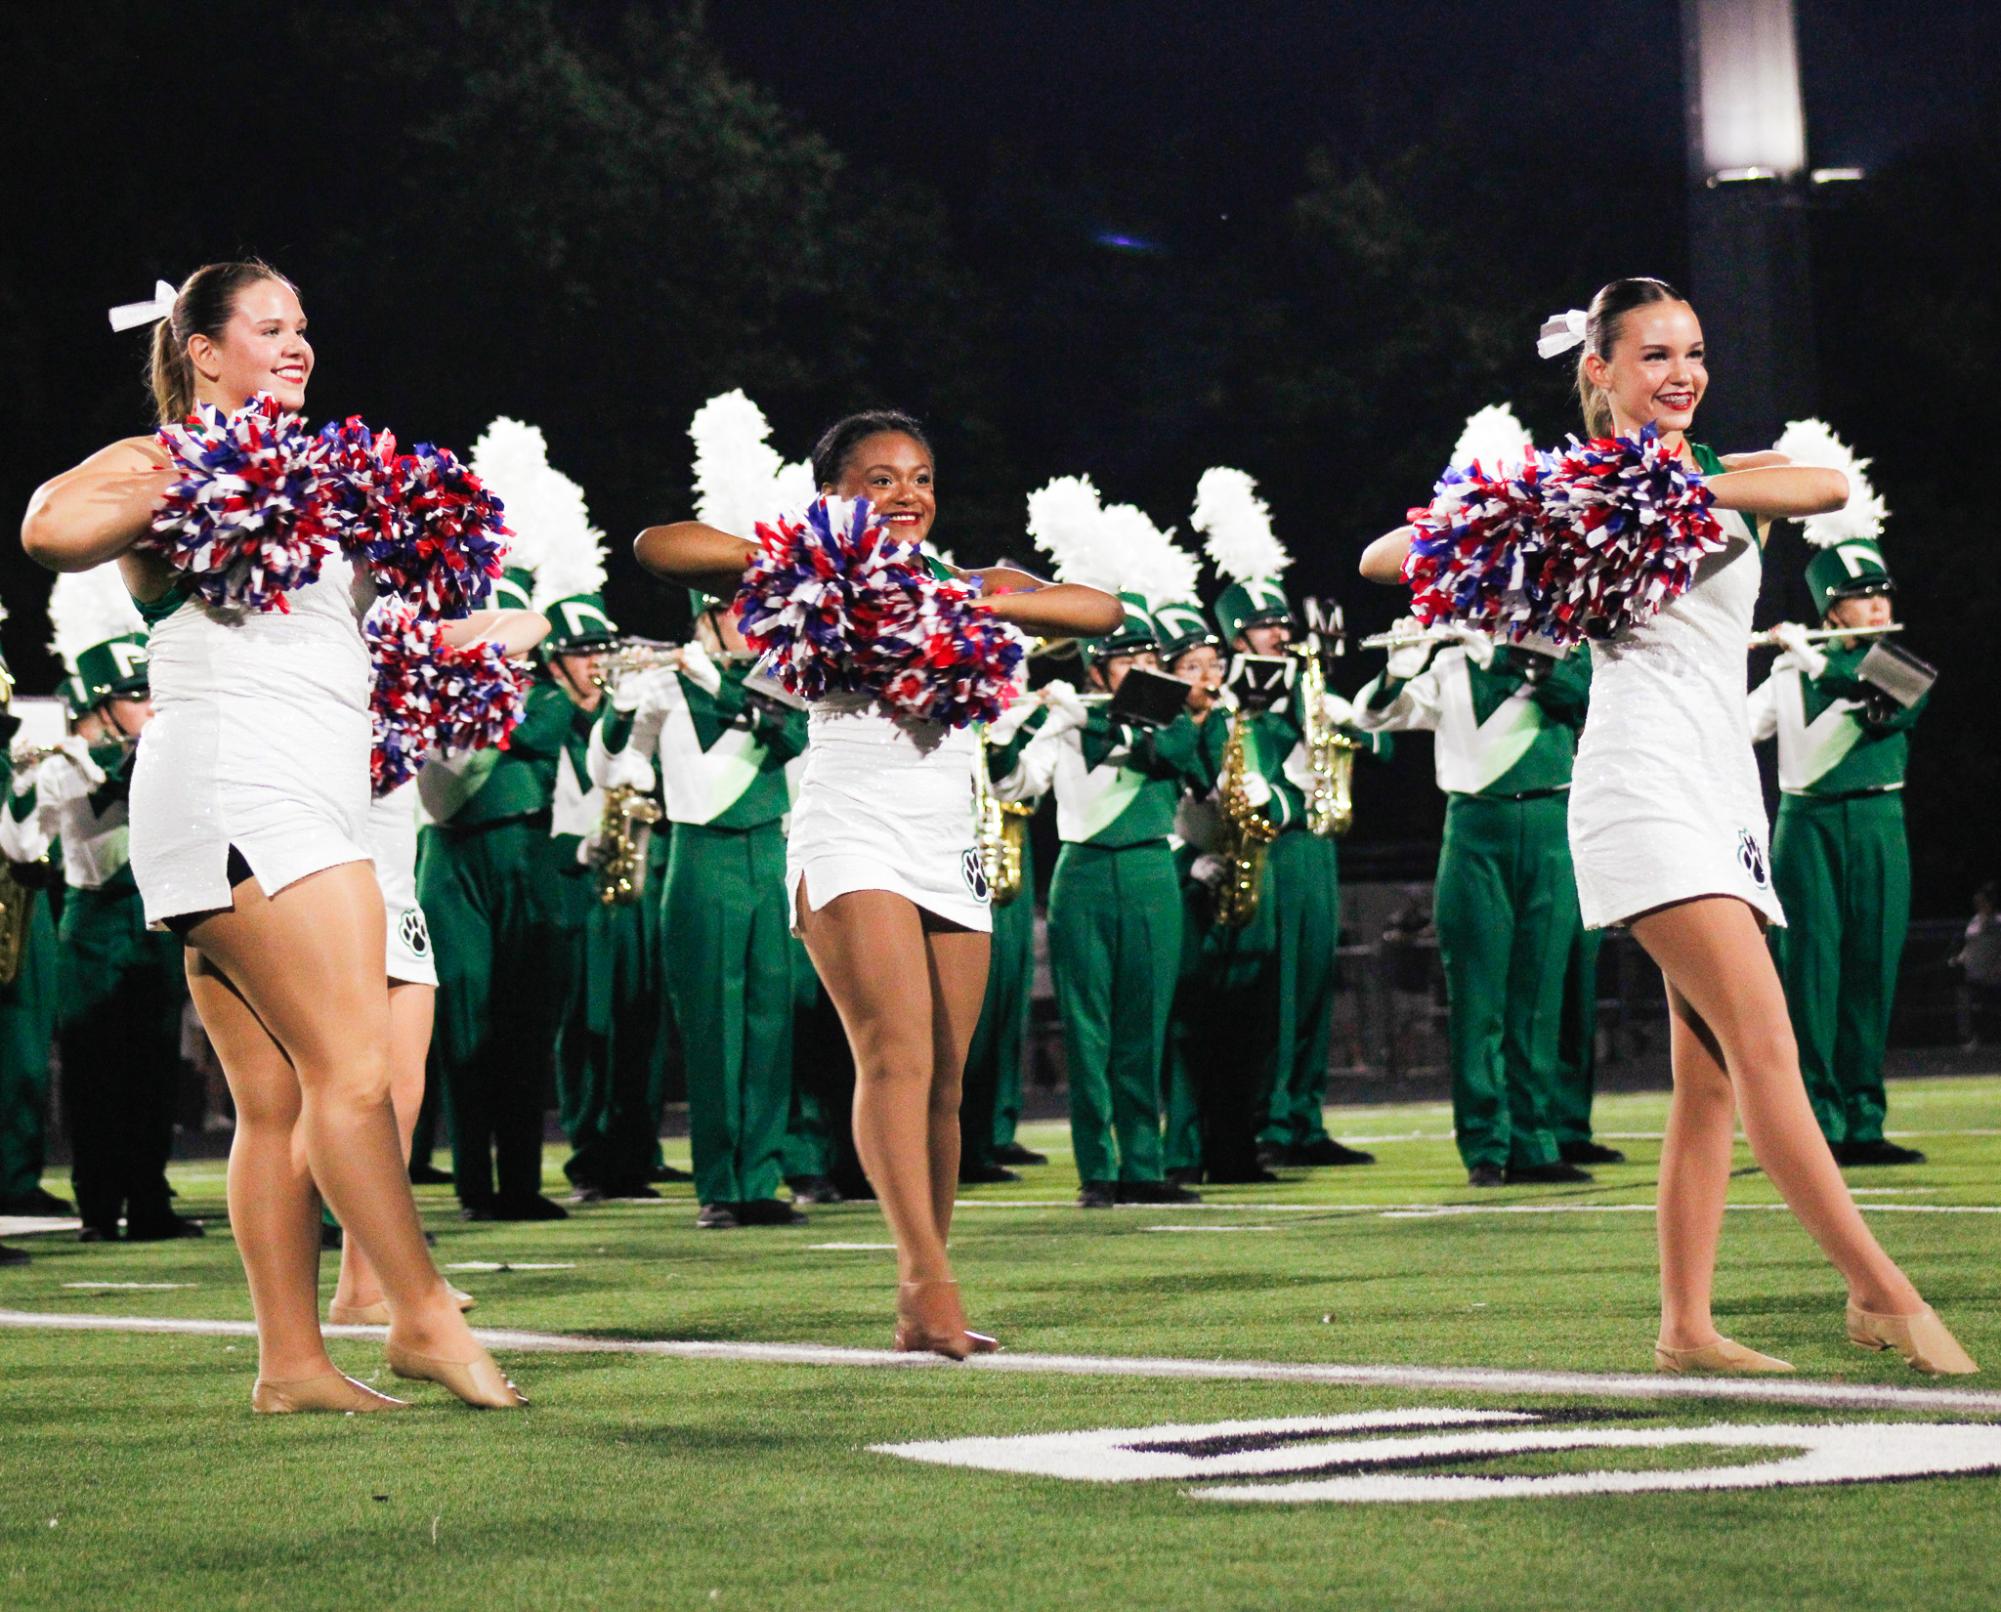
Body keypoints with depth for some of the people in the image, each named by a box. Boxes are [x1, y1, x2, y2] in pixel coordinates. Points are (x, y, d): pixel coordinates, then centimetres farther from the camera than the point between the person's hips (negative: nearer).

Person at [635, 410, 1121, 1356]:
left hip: (949, 849, 5)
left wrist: (990, 602, -9)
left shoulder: (966, 586, 19)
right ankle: (926, 1275, -33)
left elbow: (1101, 611, 6)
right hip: (849, 835, -5)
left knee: (943, 1082, 2)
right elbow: (658, 548, 0)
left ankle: (920, 1310, 8)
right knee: (897, 1054, -21)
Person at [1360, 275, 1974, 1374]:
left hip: (1725, 780, 7)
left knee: (1712, 1077, 5)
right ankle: (1880, 1291, -18)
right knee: (1763, 1041, -15)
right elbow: (1383, 559, 6)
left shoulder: (1727, 479, 19)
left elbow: (1831, 489, -5)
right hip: (1643, 775, -7)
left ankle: (1686, 1328, 7)